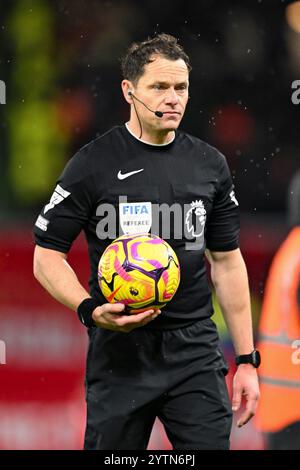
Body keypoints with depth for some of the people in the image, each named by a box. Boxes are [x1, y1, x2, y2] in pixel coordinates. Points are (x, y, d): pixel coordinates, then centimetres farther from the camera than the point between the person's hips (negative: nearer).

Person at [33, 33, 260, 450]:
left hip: (195, 353, 3)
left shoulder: (210, 165, 8)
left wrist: (247, 359, 9)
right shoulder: (94, 164, -5)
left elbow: (227, 262, 13)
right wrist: (90, 309, -21)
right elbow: (47, 257, -3)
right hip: (120, 350, -3)